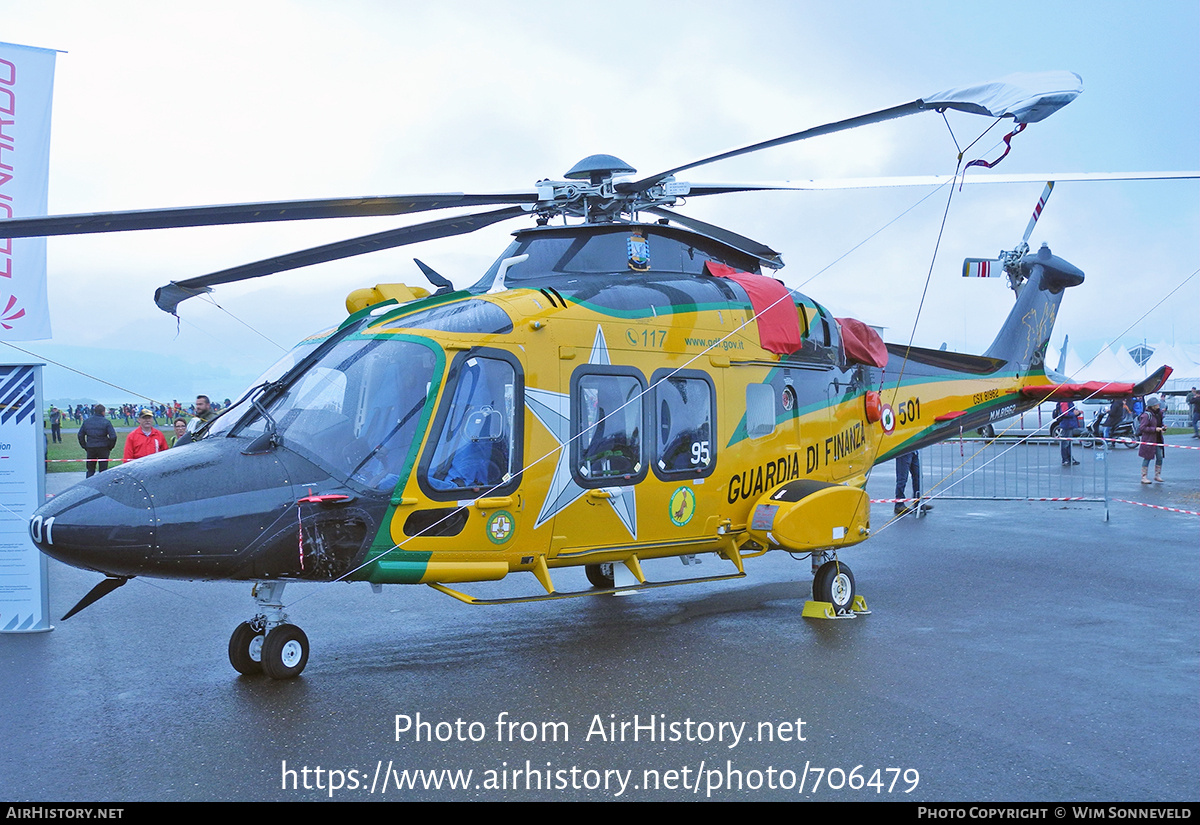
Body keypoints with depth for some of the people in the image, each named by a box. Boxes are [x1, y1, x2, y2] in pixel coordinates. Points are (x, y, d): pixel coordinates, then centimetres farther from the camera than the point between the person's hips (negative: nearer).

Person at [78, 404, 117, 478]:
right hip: (103, 449, -3)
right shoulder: (106, 422, -8)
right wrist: (110, 447, 1)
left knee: (90, 470, 14)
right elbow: (113, 436, -13)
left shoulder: (86, 422, 5)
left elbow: (80, 435, 8)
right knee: (103, 470, 4)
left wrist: (85, 447, 13)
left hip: (90, 449, 3)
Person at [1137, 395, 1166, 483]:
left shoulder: (1159, 413, 10)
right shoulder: (1147, 415, -15)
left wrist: (1162, 427, 5)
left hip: (1158, 439, 7)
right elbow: (1142, 427, -19)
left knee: (1160, 457, 6)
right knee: (1147, 458, -2)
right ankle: (1144, 477, 4)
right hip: (1148, 439, -7)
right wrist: (1155, 429, -21)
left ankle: (1157, 475, 20)